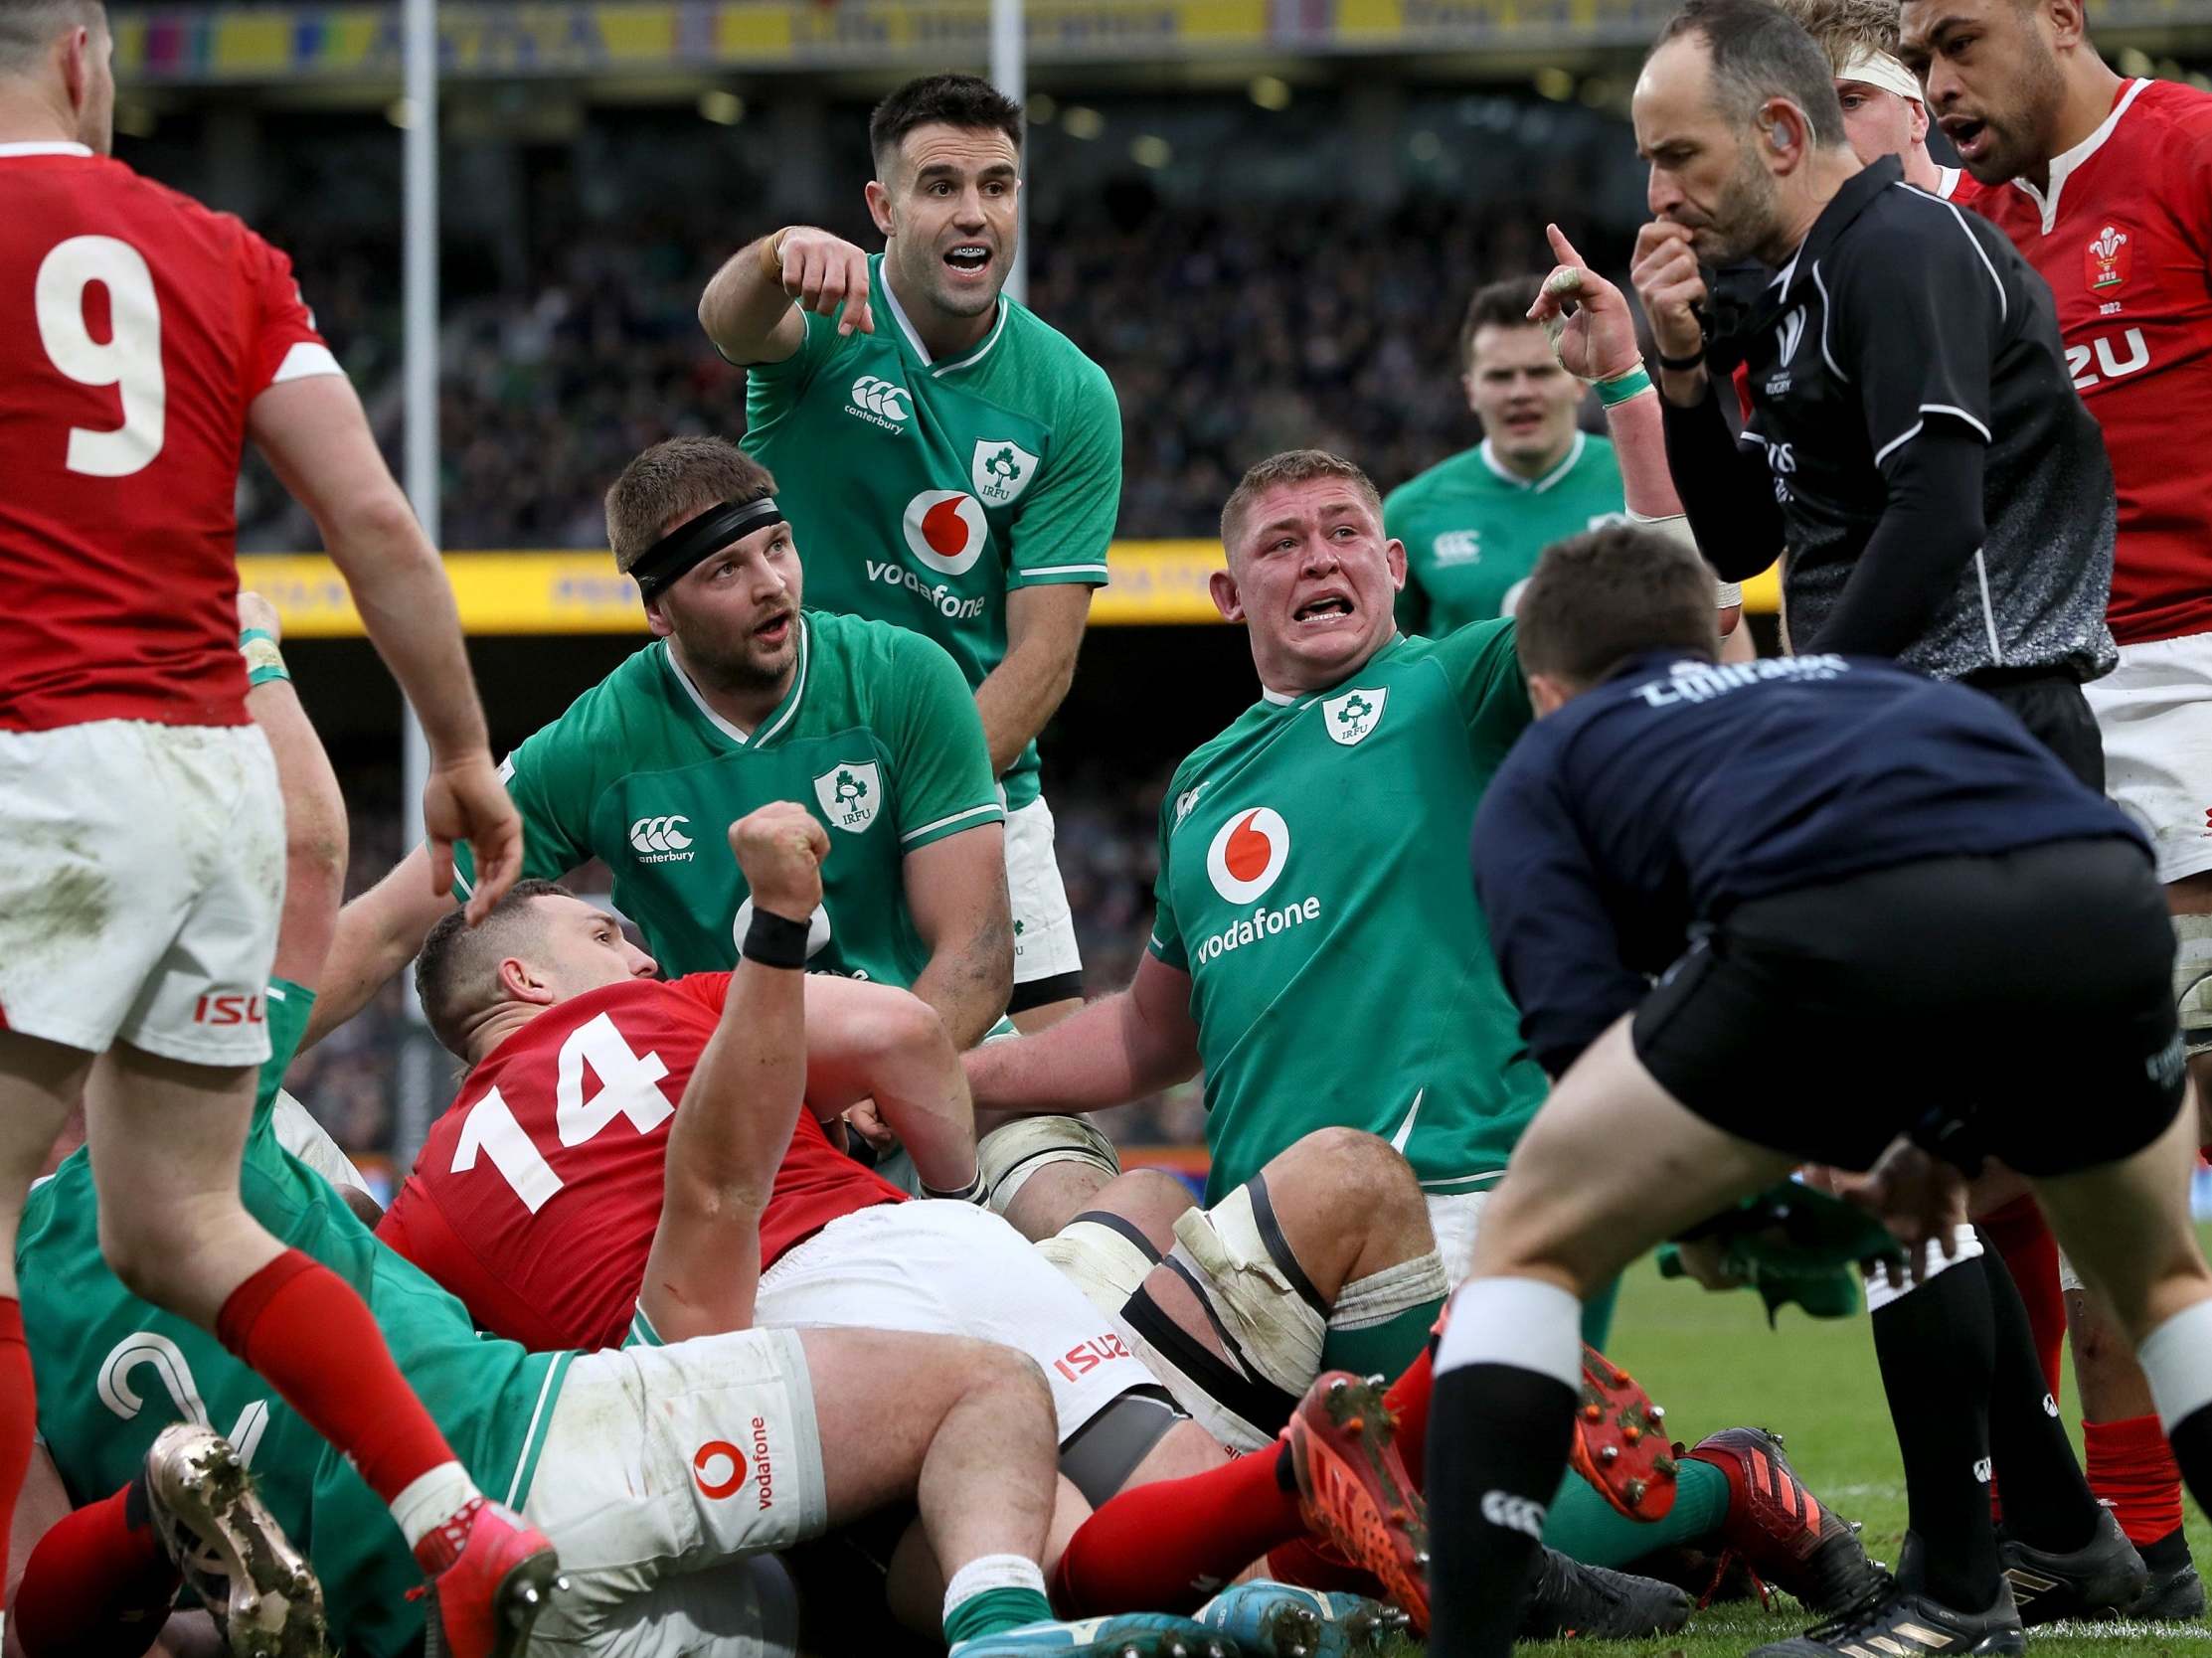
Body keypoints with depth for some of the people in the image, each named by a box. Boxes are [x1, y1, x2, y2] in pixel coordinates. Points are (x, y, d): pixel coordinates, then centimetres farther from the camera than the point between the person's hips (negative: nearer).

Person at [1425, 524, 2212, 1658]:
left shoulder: (1541, 769, 30)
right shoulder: (1855, 677, 44)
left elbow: (1582, 1026, 13)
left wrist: (1700, 1202, 29)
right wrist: (1945, 1138, 44)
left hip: (1841, 925, -4)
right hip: (2100, 894, 4)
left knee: (1528, 1253, 16)